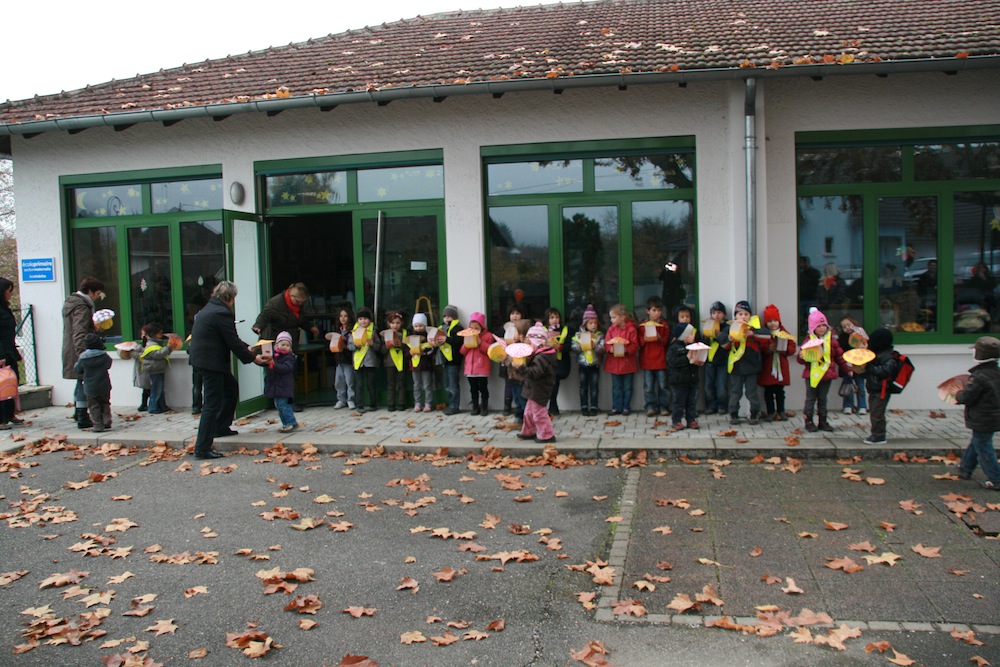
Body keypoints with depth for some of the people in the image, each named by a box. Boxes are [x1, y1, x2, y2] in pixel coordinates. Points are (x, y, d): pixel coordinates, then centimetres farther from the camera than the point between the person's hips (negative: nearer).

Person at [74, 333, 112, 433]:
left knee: (94, 407, 5)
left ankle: (97, 425, 0)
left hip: (90, 388, -1)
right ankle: (107, 422, 13)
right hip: (104, 387, 1)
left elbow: (78, 370, 2)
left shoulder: (82, 358, -9)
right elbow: (108, 365, 10)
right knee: (105, 404, 17)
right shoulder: (105, 356, -7)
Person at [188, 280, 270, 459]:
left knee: (231, 387, 25)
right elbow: (233, 341, -16)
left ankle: (221, 427, 35)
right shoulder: (222, 313, -17)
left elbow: (232, 338, 21)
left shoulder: (209, 309, 15)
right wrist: (252, 357, -6)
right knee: (213, 402, -8)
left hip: (202, 356, 11)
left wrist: (247, 348, 22)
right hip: (211, 361, -11)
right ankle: (202, 448, -8)